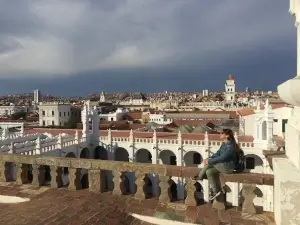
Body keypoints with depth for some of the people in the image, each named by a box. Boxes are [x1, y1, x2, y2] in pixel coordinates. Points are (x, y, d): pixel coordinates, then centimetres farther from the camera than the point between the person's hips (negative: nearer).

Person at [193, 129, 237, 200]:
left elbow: (222, 158, -25)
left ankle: (200, 176, 1)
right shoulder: (224, 144, 9)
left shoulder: (230, 146, -20)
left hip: (228, 167, -9)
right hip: (223, 165, 9)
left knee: (210, 162, -19)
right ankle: (216, 191, 2)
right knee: (209, 172, -7)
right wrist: (208, 159, -4)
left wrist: (209, 161, -21)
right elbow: (217, 154, 11)